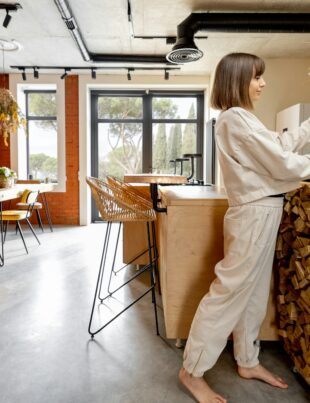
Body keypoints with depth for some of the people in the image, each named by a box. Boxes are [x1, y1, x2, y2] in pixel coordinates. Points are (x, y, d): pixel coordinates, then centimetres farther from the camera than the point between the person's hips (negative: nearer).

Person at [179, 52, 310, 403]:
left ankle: (247, 361, 33)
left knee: (253, 292, 17)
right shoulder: (236, 118, -16)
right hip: (256, 213, -10)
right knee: (230, 291, -3)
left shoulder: (242, 117, 16)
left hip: (262, 212, 10)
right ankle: (192, 371, 12)